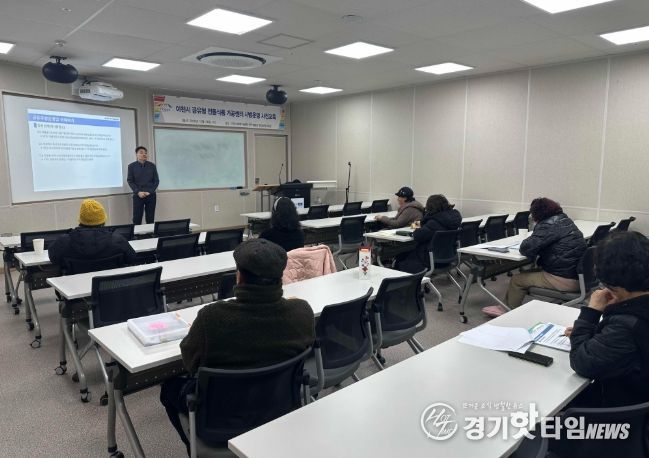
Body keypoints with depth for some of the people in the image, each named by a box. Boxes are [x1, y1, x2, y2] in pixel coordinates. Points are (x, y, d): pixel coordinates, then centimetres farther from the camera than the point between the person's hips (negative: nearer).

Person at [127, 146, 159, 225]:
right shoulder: (132, 166, 2)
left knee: (150, 218, 3)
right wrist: (138, 192, -13)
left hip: (151, 195, 1)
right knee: (137, 218, -3)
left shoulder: (152, 166, 4)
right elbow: (130, 181, 1)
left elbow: (156, 181, 4)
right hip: (138, 195, -1)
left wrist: (150, 192, -9)